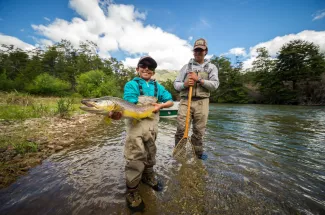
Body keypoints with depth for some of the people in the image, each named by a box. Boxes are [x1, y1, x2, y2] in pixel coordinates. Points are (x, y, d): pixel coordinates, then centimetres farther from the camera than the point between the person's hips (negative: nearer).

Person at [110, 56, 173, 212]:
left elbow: (170, 101, 9)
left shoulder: (157, 86, 9)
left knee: (150, 153, 20)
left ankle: (148, 176, 45)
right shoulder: (131, 84, -3)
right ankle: (132, 190, 20)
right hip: (136, 123, -4)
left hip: (153, 124, 5)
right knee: (135, 157, -3)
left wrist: (160, 105, -11)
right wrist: (119, 113, -39)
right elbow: (129, 105, -18)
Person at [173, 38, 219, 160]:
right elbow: (176, 84, 10)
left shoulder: (211, 67, 14)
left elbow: (215, 85, 0)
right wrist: (184, 84, -11)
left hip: (201, 102, 0)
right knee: (181, 129, -3)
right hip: (185, 101, 0)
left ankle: (198, 154, 23)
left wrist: (199, 79, -10)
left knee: (199, 130, 5)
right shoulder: (186, 67, 15)